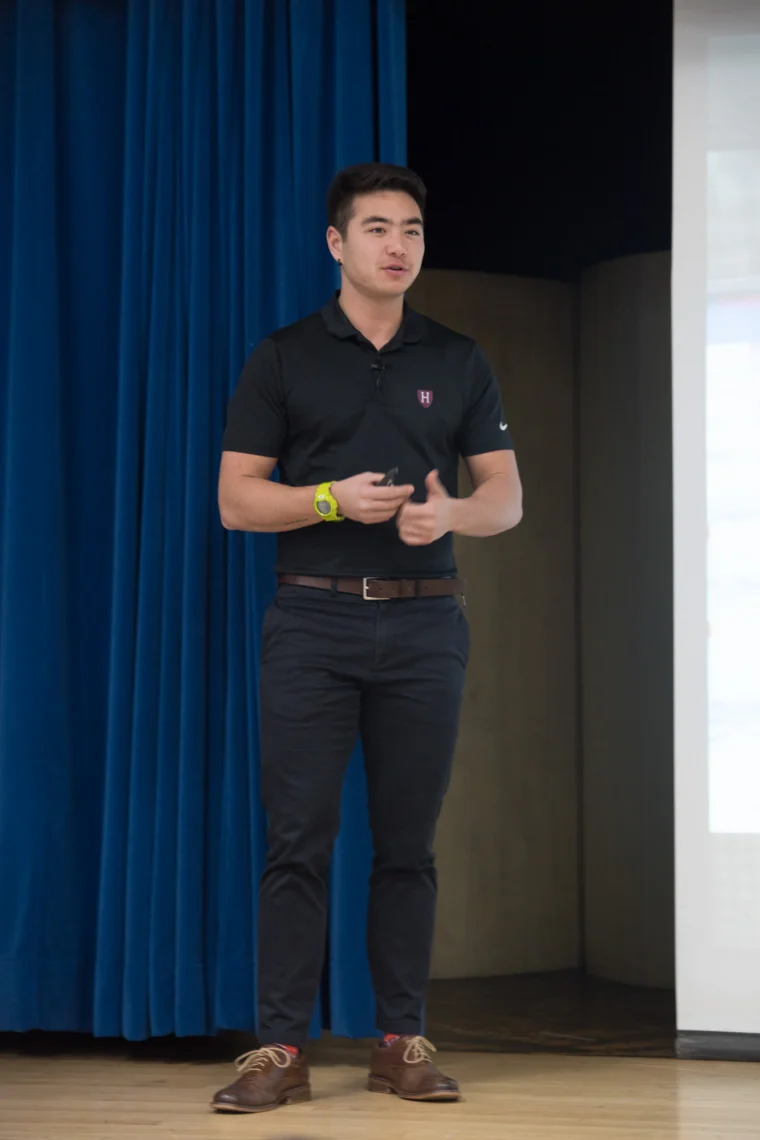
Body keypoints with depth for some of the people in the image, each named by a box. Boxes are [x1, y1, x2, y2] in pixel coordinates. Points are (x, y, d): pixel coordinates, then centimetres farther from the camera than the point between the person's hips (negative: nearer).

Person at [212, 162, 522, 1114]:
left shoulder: (459, 363, 11)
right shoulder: (283, 359, 4)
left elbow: (506, 499, 8)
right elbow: (236, 501, 0)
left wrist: (449, 513, -14)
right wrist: (334, 499, -17)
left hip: (424, 625, 2)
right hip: (313, 621, -2)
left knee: (407, 844, 5)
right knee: (298, 840, -4)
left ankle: (402, 1041, 12)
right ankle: (280, 1048, 0)